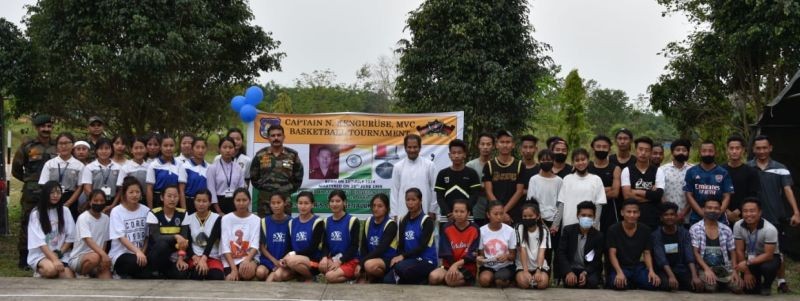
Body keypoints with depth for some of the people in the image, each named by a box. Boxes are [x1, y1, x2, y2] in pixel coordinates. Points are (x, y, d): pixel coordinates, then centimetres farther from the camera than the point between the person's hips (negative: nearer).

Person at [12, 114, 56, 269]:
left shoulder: (57, 147, 9)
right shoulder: (27, 146, 1)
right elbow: (16, 169, 7)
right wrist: (30, 181, 9)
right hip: (31, 194, -2)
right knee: (27, 225, -1)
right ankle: (24, 258, 6)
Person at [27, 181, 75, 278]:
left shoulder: (65, 211, 6)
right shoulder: (36, 213, -5)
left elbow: (70, 237, 6)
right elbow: (39, 241, -14)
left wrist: (59, 253, -9)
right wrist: (54, 259, -26)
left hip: (61, 254, 3)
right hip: (40, 254, -3)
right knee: (51, 269, -34)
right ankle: (40, 272, 0)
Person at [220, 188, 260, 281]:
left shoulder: (256, 219, 2)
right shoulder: (226, 218, 2)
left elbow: (254, 245, -8)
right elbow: (225, 247, -3)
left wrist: (246, 260, -29)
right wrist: (233, 268, -15)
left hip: (249, 258, -1)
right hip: (230, 261, 1)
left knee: (247, 270, -36)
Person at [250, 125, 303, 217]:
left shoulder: (292, 155, 4)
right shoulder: (260, 155, 4)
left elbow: (298, 177, 10)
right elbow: (253, 176, 10)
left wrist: (290, 190, 3)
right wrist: (262, 189, 4)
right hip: (264, 198, 0)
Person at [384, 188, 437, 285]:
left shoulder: (427, 221, -4)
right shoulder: (404, 221, 14)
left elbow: (422, 246, -13)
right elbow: (401, 245, 10)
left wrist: (403, 256, -23)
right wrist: (398, 257, -11)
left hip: (426, 260, -6)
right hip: (409, 259, 6)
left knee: (401, 267, -37)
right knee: (387, 280, -23)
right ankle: (417, 279, -2)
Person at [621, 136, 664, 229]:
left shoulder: (657, 171, 6)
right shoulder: (627, 171, 3)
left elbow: (659, 195, -9)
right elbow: (627, 195, -10)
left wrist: (637, 192, -7)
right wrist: (651, 194, -8)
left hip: (653, 218, 1)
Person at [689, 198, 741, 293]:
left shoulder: (726, 230, 9)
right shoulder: (695, 229, -2)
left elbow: (732, 252, 12)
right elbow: (695, 252, -7)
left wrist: (734, 271, -4)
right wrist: (707, 269, -20)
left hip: (724, 268, 4)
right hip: (704, 268, -4)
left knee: (737, 287, -21)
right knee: (710, 287, -33)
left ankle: (720, 283, 12)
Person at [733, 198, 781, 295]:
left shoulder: (769, 229, -29)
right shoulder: (738, 226, -18)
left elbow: (768, 255, -28)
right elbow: (739, 251, -10)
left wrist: (747, 263, -34)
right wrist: (746, 272, -10)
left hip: (770, 257, -3)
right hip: (751, 257, 3)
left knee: (767, 267, -37)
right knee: (749, 289, -10)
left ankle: (766, 287, -4)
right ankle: (755, 281, 27)